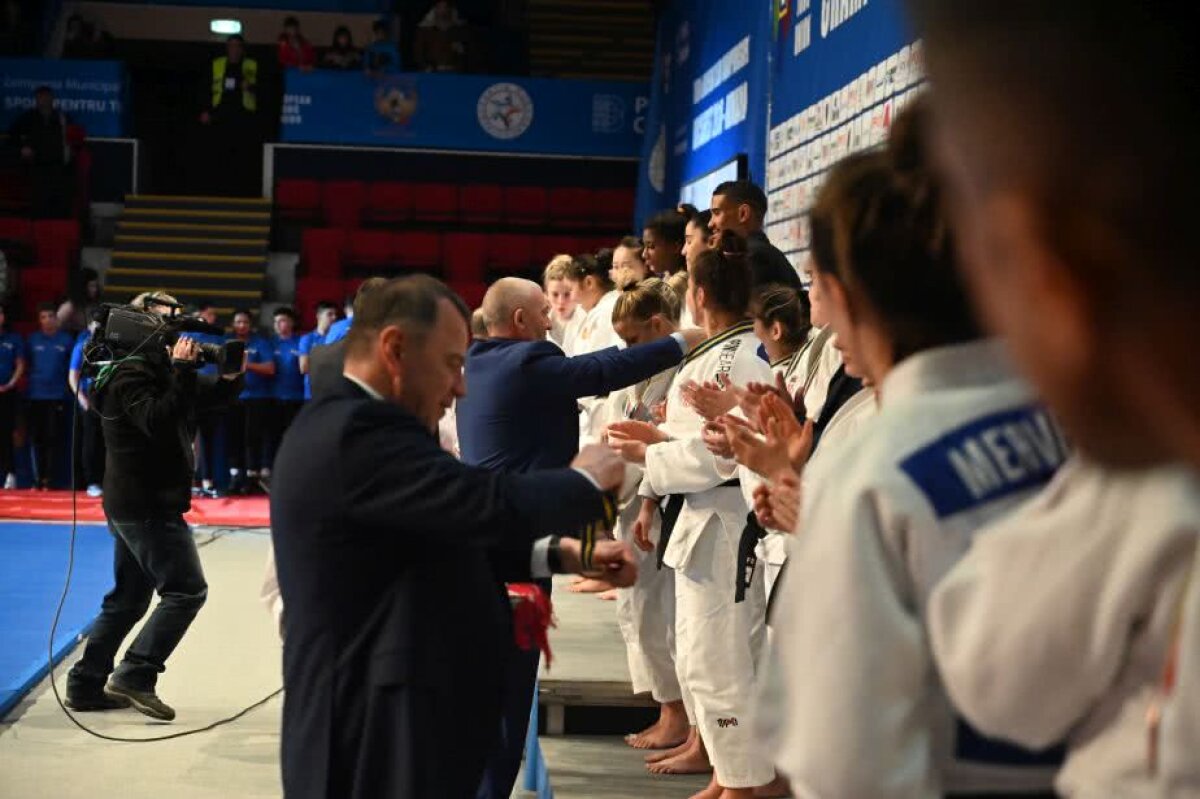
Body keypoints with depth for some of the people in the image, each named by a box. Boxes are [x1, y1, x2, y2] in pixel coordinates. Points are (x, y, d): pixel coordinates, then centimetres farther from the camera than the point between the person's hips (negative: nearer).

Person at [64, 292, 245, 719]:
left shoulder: (159, 369, 16)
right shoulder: (129, 375, -13)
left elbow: (215, 395, 17)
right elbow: (159, 422, -28)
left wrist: (231, 376, -4)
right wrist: (182, 370, -27)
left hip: (133, 504, 10)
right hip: (148, 504, -10)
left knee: (128, 599, 15)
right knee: (185, 590, -10)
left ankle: (86, 684, 18)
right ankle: (134, 676, -11)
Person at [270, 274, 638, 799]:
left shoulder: (347, 426, 14)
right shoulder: (361, 431, -20)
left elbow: (452, 535, 16)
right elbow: (491, 505, -27)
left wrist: (561, 555, 5)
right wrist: (587, 481, -9)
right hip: (379, 745, -10)